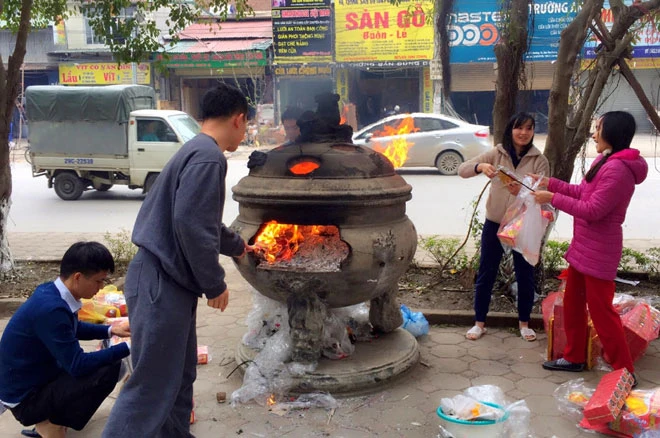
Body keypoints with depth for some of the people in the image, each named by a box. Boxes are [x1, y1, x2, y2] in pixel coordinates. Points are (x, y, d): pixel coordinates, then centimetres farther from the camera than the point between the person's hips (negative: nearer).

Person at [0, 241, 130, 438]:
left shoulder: (51, 291, -3)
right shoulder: (51, 309, -31)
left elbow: (75, 328, 16)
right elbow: (77, 365, -27)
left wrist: (110, 330, 3)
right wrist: (128, 347, -23)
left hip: (36, 378, 9)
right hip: (25, 398, -9)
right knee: (109, 369, -23)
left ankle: (49, 417, 10)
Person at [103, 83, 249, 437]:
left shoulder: (196, 151, 17)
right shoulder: (208, 157, -16)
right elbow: (191, 226, -24)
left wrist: (237, 246, 46)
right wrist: (215, 285, -13)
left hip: (167, 281, 10)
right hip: (162, 284, -10)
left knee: (180, 374, 20)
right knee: (152, 386, -5)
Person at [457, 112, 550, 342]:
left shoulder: (539, 160, -5)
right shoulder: (496, 154, -3)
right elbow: (462, 169, -10)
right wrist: (481, 166, -31)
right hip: (494, 223, 1)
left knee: (525, 275, 10)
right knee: (486, 273, 8)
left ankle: (524, 323, 29)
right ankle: (479, 322, 21)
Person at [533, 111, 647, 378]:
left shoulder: (618, 169, -24)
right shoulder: (604, 161, 8)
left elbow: (592, 210, -25)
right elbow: (583, 192, 16)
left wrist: (553, 199, -18)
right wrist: (550, 183, 11)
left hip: (599, 251, -10)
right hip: (582, 246, 10)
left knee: (600, 310, -1)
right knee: (572, 303, 17)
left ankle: (625, 372, 13)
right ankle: (574, 357, 31)